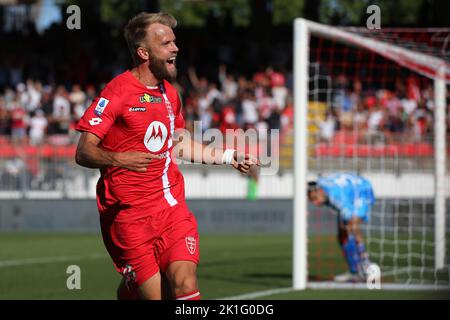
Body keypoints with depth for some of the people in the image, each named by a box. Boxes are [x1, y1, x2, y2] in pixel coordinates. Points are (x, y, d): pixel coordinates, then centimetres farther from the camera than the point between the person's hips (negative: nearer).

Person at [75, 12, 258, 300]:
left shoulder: (169, 92, 13)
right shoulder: (118, 91, -10)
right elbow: (83, 153, -15)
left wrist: (228, 157, 29)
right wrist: (119, 159, -33)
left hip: (172, 206, 5)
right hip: (128, 211, -5)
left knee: (185, 285, -14)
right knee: (151, 295, -7)